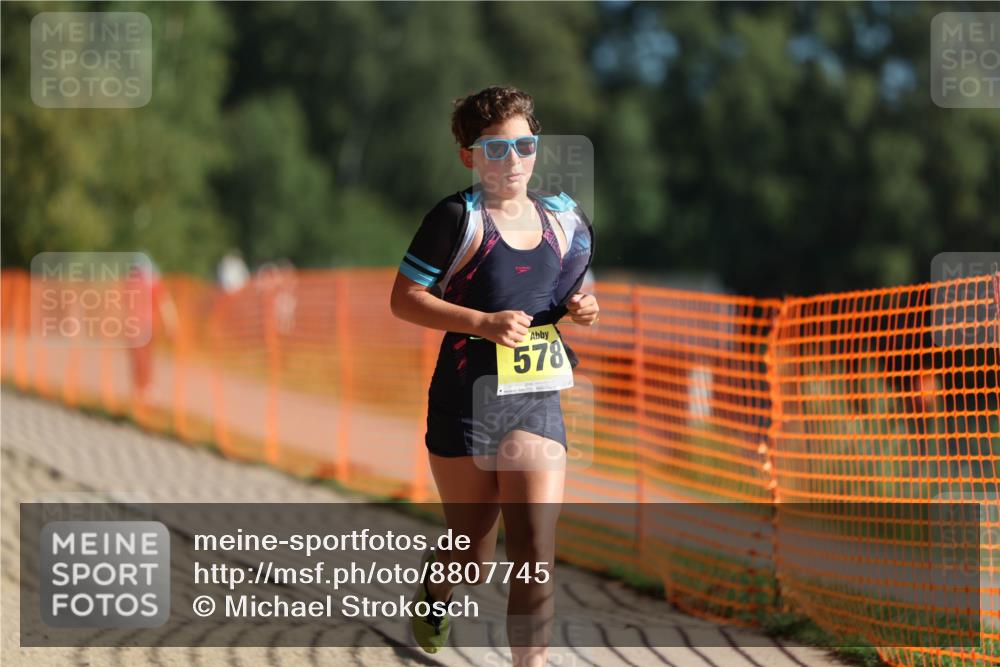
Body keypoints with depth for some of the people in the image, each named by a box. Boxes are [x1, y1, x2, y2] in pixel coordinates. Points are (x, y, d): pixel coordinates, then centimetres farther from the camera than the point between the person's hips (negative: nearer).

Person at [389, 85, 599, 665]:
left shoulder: (556, 222, 8)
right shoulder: (458, 217, -10)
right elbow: (404, 298, -11)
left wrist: (582, 311, 0)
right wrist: (483, 323, -22)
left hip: (536, 400, 4)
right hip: (466, 402, -3)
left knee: (536, 559, -10)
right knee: (473, 559, 11)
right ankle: (435, 590, 48)